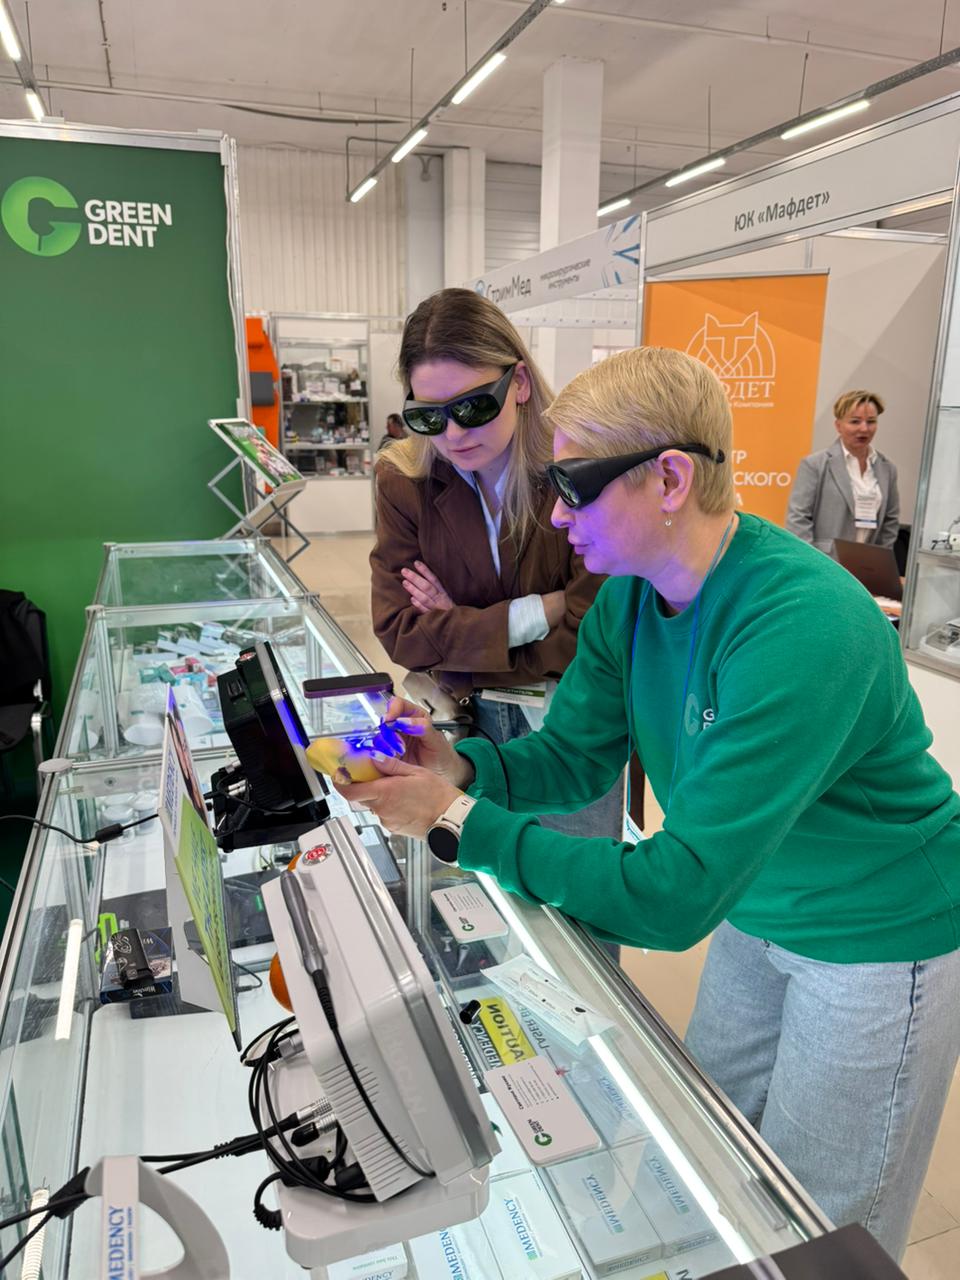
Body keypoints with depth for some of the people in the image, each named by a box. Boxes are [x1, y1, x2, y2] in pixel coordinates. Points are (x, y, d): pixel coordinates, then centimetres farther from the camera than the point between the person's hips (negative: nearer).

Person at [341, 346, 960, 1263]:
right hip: (757, 906, 7)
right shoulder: (629, 595, -11)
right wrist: (458, 767, -24)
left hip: (880, 938, -6)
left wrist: (457, 821, -34)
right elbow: (568, 759, -4)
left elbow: (675, 896, -37)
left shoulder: (804, 628, -37)